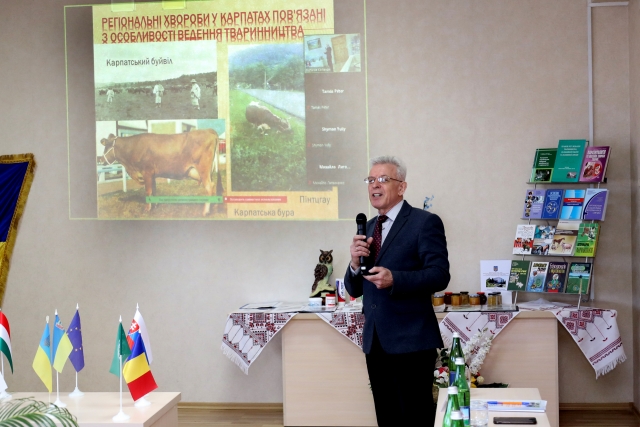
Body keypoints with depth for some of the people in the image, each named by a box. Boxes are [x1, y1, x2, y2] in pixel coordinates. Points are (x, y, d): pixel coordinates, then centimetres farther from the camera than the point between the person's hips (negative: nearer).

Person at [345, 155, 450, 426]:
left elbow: (440, 275, -15)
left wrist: (394, 279, -28)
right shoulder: (368, 228, 14)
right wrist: (355, 263, -7)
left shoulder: (425, 222, -6)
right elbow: (355, 290, 13)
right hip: (375, 340, 7)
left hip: (411, 340, -6)